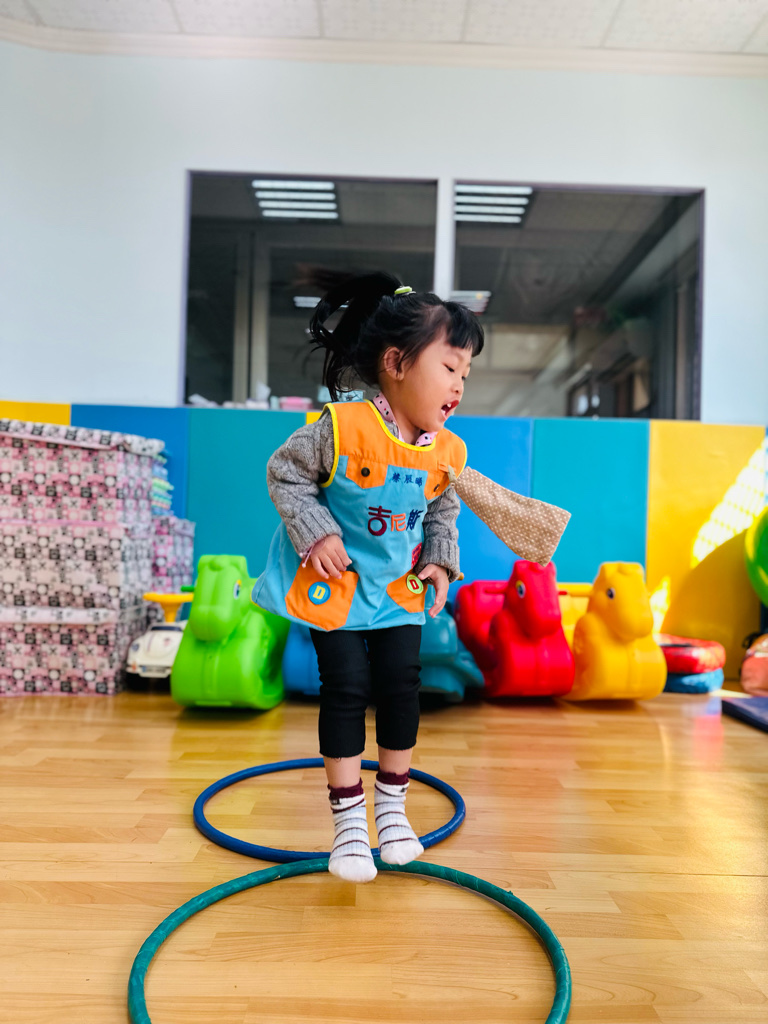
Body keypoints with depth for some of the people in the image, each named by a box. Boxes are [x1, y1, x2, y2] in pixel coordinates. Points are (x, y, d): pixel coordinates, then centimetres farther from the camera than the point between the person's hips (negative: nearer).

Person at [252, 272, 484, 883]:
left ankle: (392, 807, 28)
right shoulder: (343, 428, -24)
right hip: (335, 582, -4)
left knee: (402, 688, 6)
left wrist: (441, 561, -4)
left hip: (400, 588, 5)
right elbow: (284, 473, -12)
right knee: (346, 690, -2)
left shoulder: (449, 453, -8)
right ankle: (349, 819, 15)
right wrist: (316, 533, -20)